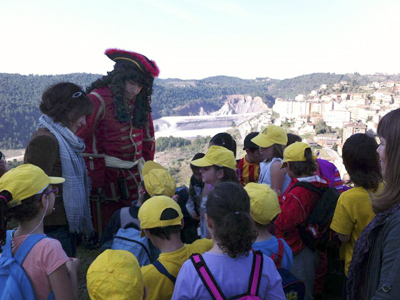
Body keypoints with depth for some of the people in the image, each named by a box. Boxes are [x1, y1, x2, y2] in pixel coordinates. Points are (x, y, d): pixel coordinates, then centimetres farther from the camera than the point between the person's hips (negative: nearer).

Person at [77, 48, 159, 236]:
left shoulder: (140, 101, 9)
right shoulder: (99, 99, -11)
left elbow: (147, 138, 16)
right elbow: (84, 140, -13)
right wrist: (96, 181, -12)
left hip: (133, 175, 6)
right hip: (107, 176, -6)